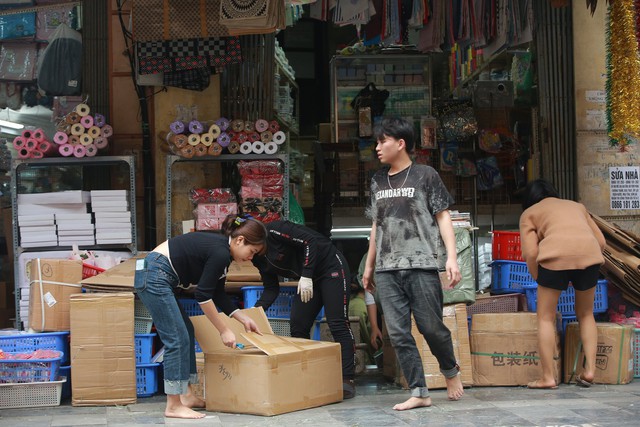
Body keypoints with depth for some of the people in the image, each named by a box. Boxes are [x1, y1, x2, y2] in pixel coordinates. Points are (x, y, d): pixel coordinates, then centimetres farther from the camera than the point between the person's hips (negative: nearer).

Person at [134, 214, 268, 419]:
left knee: (186, 333, 13)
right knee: (177, 339, -8)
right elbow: (203, 296, -16)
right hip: (154, 277, -11)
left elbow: (217, 294, 20)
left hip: (152, 275, 11)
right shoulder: (220, 253, -16)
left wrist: (243, 318, 18)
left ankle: (185, 395, 18)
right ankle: (174, 406, -4)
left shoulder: (221, 248, 13)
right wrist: (224, 331, -9)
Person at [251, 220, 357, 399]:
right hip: (308, 280, 9)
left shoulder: (273, 231, -23)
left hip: (331, 268, -9)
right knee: (298, 327, 1)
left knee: (337, 325, -10)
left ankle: (347, 380, -8)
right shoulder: (258, 258, 2)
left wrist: (306, 276, -28)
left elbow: (310, 240, -26)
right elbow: (271, 289, 3)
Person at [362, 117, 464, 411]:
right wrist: (369, 266, 20)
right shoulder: (378, 181, 16)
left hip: (421, 265, -4)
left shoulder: (425, 175, 2)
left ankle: (451, 370, 26)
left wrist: (451, 257, -10)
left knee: (431, 327, -3)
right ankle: (419, 392, 3)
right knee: (398, 334, -2)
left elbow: (442, 217, 1)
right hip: (387, 269, 4)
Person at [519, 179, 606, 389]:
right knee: (586, 315, 21)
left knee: (546, 318, 9)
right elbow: (601, 241, 24)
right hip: (589, 253, 4)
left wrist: (538, 279, 19)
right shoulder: (577, 206, 34)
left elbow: (531, 253, 6)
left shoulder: (529, 213, 22)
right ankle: (590, 370, 13)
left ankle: (548, 377, 5)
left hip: (556, 254, -3)